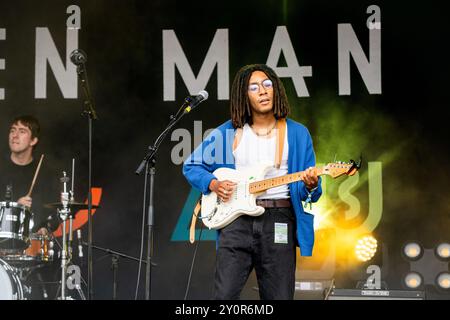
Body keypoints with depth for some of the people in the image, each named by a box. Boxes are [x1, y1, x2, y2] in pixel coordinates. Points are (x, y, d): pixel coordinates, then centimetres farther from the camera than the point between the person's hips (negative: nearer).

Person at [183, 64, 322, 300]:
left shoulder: (297, 134, 8)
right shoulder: (227, 132, 8)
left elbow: (310, 193, 6)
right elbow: (191, 166, 17)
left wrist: (310, 185, -17)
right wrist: (213, 184, -1)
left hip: (278, 221, 0)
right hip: (236, 220, 0)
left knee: (279, 297, 1)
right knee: (224, 295, -8)